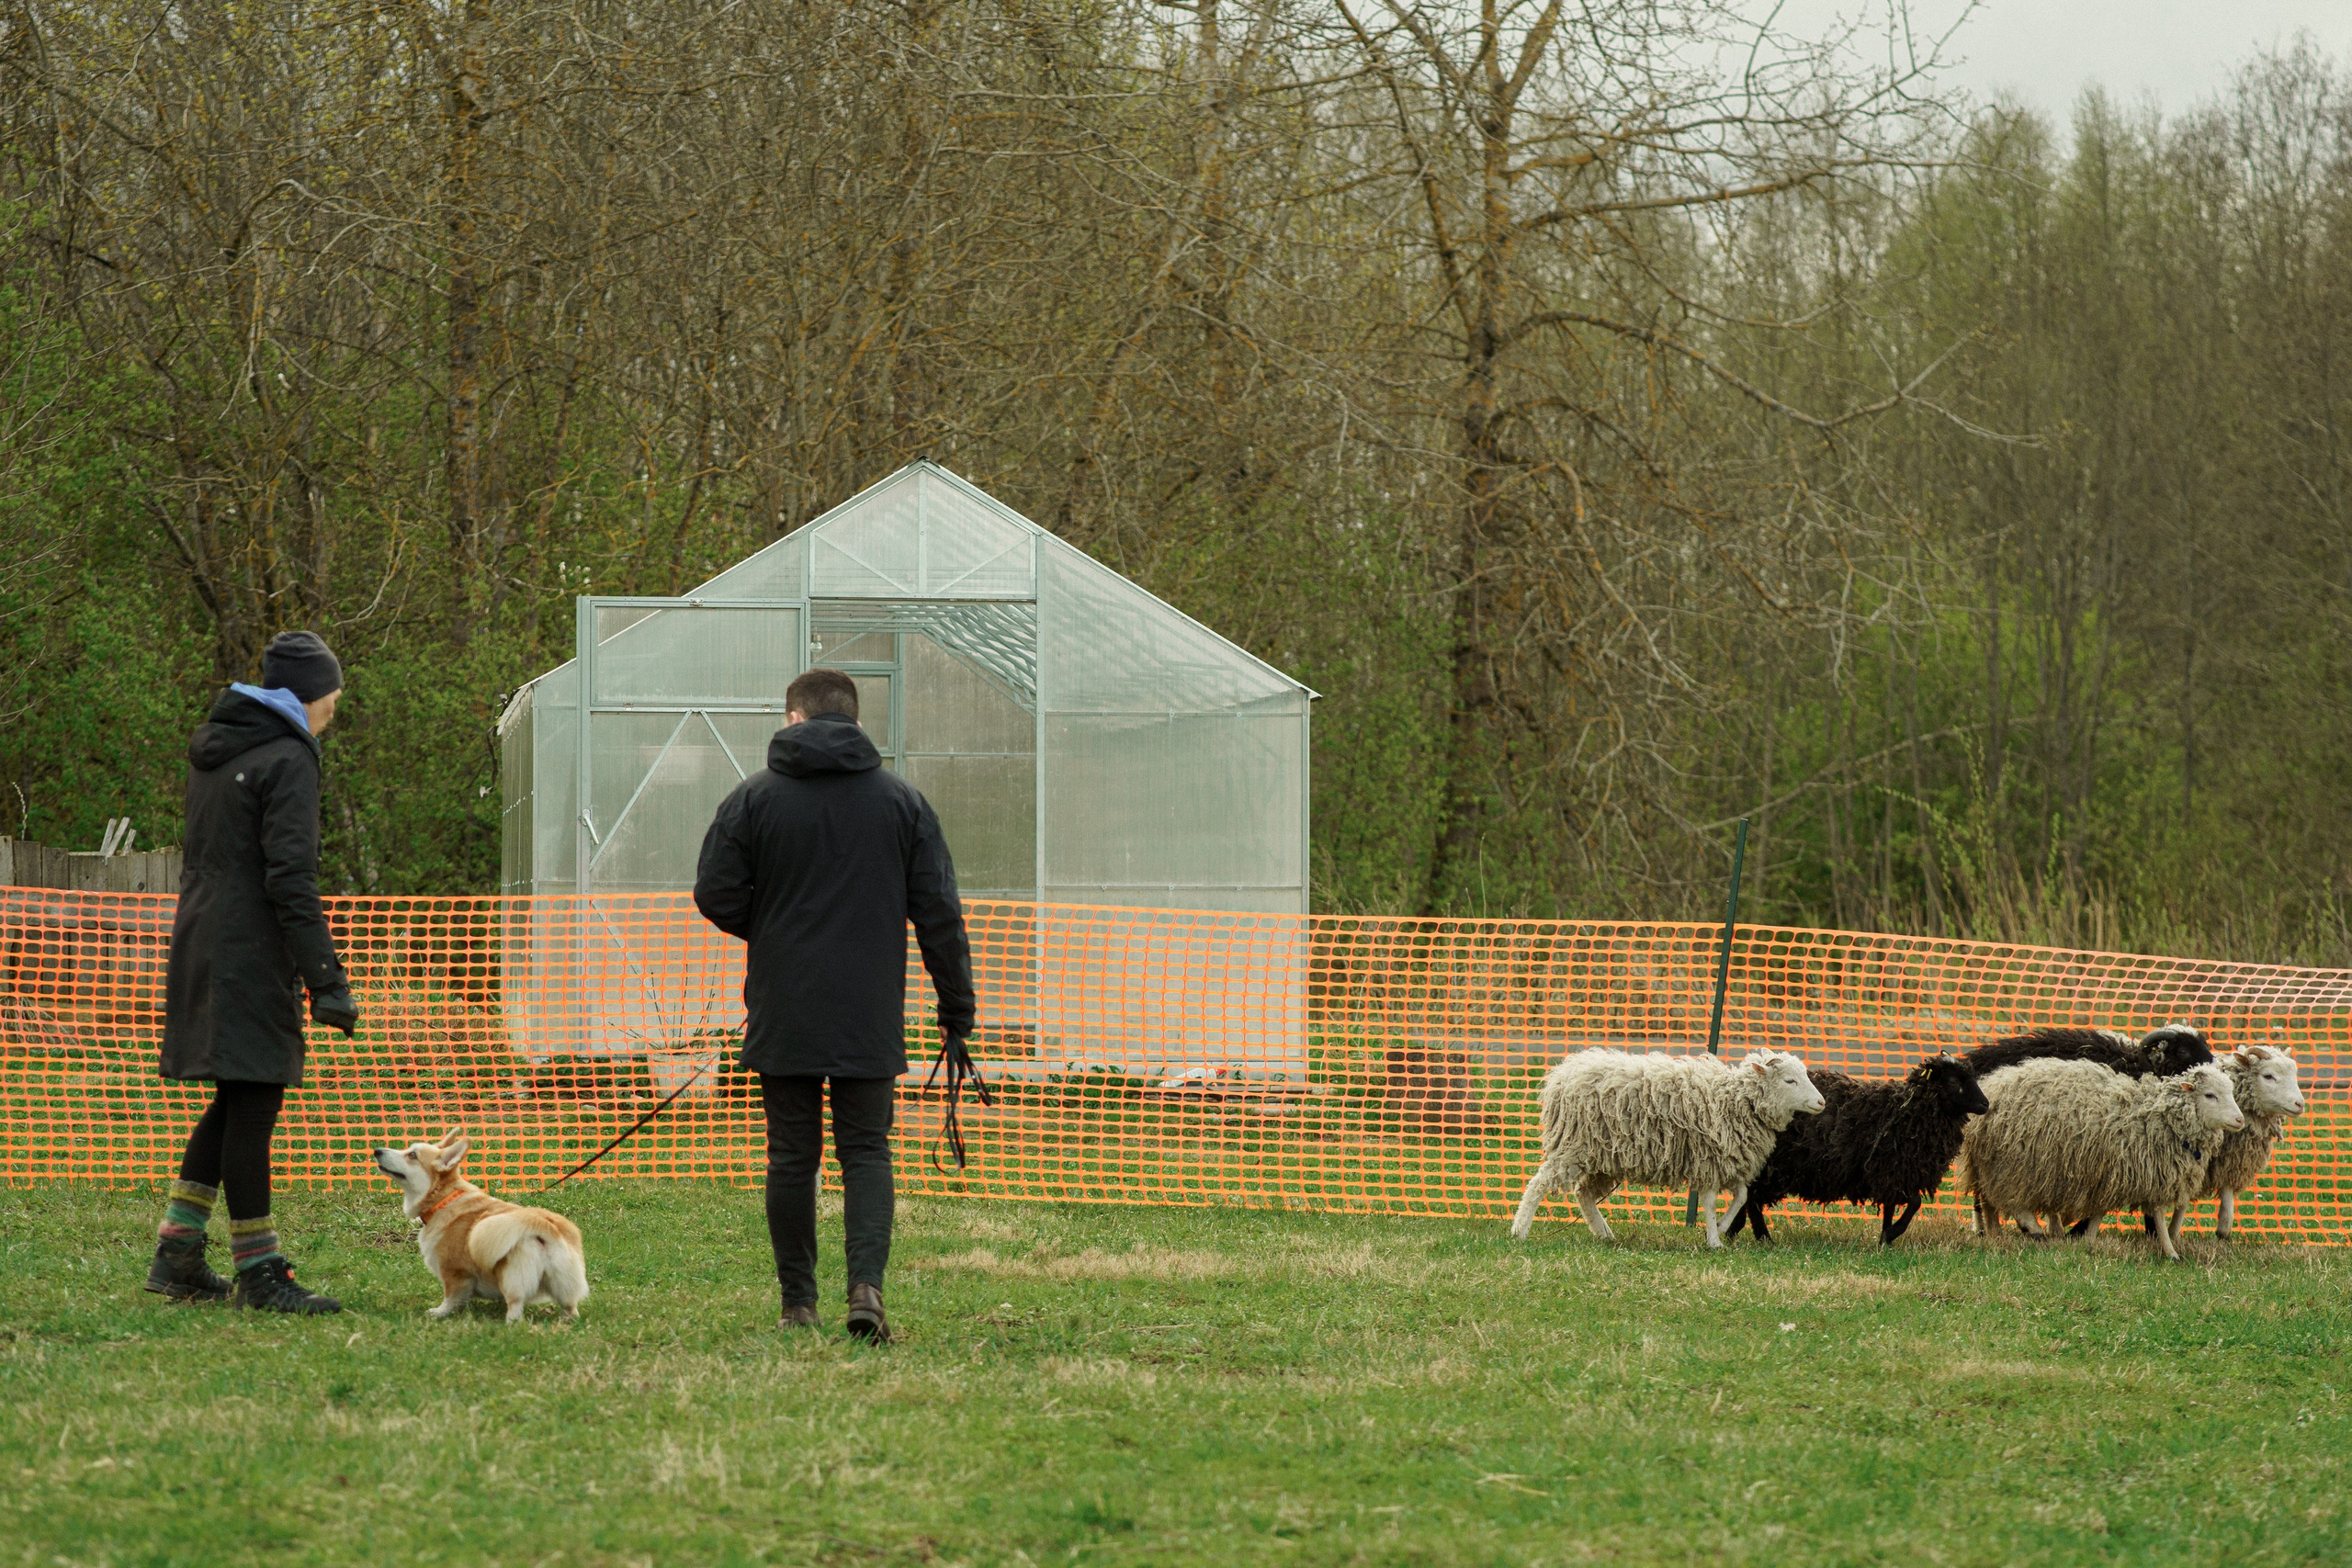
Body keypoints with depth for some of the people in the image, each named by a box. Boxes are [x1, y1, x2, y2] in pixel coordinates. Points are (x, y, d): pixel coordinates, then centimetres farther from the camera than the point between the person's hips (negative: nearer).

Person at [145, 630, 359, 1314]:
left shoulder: (212, 746, 15)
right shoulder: (286, 760, -13)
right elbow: (291, 879, -19)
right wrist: (326, 981, -19)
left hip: (201, 944, 9)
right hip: (251, 956, -9)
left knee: (235, 1103, 16)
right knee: (252, 1106, -6)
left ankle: (175, 1256, 16)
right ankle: (258, 1272, -3)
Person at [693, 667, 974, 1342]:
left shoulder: (754, 798, -1)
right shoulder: (901, 800, 4)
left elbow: (716, 894, -2)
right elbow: (939, 911, 3)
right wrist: (957, 1004, 9)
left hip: (783, 1014, -1)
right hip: (870, 1019, 1)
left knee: (792, 1156, 6)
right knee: (866, 1151, 4)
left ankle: (799, 1303, 8)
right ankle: (866, 1283, -15)